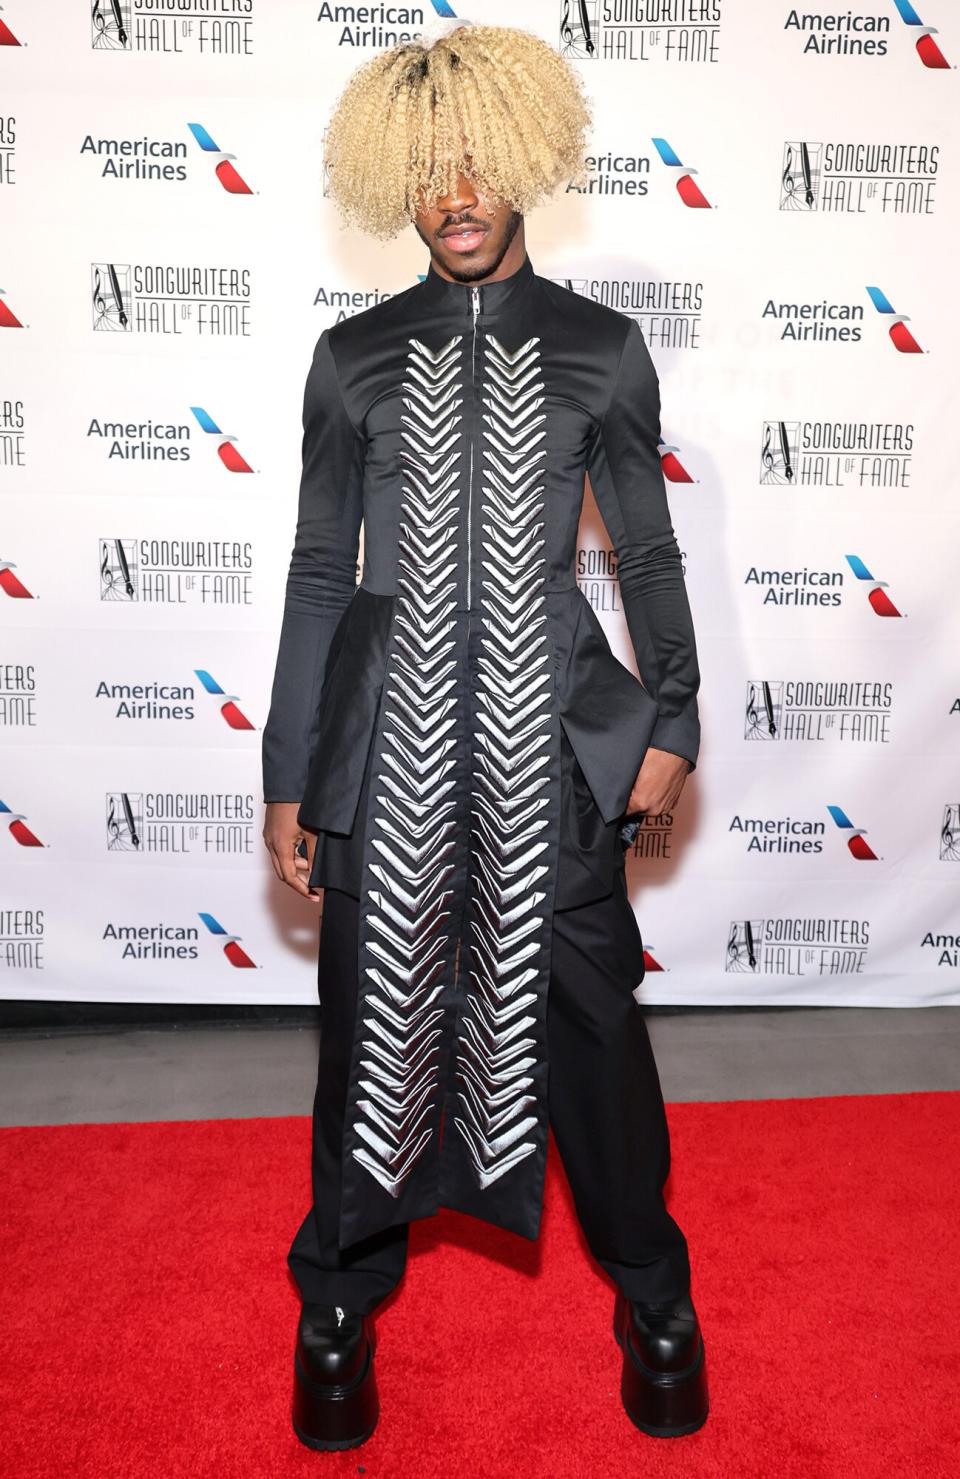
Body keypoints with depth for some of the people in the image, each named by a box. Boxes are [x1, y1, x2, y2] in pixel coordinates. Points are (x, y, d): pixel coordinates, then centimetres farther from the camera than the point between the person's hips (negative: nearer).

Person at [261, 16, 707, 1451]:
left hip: (553, 731, 0)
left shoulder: (601, 349, 6)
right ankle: (343, 1298, 35)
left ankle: (652, 1292, 34)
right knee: (376, 1008, 10)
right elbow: (320, 571, 6)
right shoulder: (353, 357, 7)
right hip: (390, 729, 1)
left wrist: (671, 719, 3)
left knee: (589, 1008, 8)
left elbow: (647, 549, 10)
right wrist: (287, 777, 4)